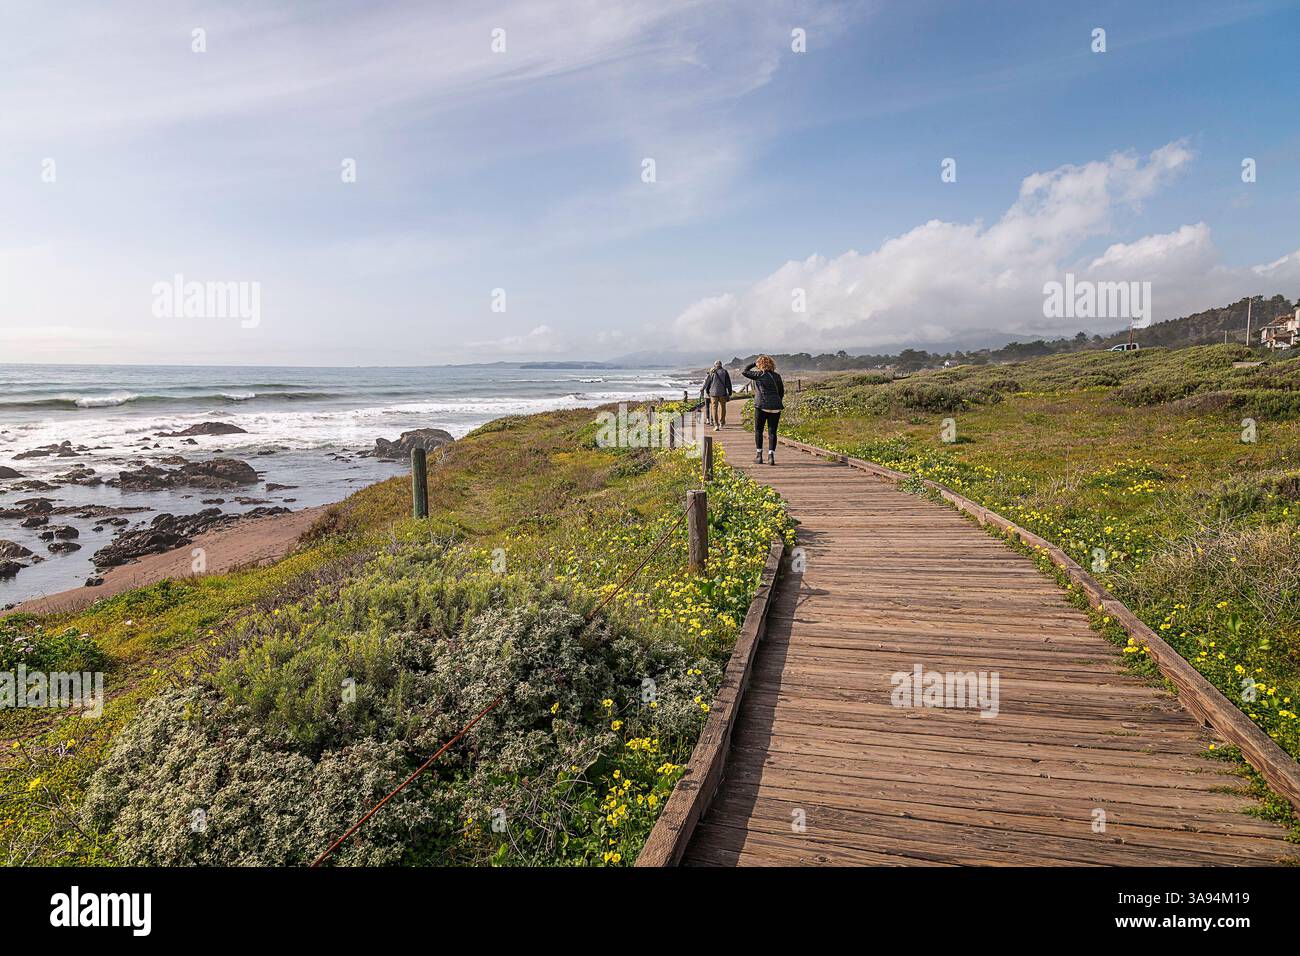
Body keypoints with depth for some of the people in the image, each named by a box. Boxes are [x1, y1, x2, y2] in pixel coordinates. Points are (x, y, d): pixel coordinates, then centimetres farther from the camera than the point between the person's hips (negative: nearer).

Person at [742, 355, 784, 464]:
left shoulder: (759, 375, -6)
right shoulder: (777, 376, 8)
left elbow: (744, 371, 6)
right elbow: (781, 392, 14)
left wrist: (754, 363, 16)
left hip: (761, 406, -3)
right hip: (775, 407, 4)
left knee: (758, 430, 9)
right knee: (772, 431, 4)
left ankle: (759, 455, 8)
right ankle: (771, 455, -3)